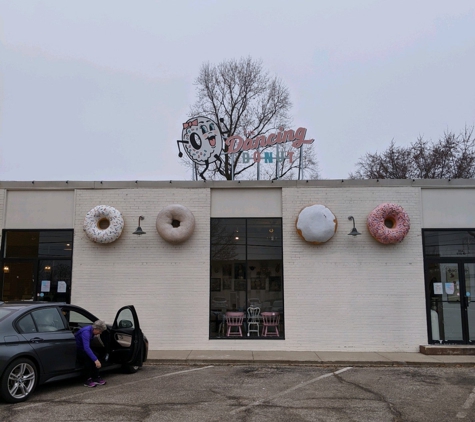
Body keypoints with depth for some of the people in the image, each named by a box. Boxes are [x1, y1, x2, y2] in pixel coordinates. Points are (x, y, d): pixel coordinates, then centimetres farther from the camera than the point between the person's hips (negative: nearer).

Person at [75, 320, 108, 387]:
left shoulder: (92, 330, -3)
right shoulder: (86, 332, -31)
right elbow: (86, 348, -42)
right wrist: (95, 360, -45)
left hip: (82, 349, 8)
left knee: (95, 356, -13)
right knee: (88, 358, -30)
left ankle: (96, 377, -8)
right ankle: (87, 380, -22)